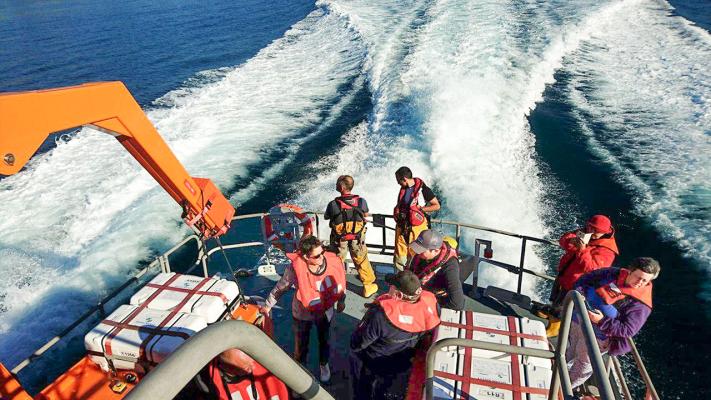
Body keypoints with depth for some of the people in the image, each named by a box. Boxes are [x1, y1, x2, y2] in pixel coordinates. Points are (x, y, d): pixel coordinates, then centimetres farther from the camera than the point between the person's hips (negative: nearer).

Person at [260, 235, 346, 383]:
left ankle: (324, 364, 58)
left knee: (324, 340, 27)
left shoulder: (332, 261, -28)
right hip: (303, 313, -2)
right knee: (301, 344, 21)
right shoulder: (295, 269, -33)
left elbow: (340, 280, -7)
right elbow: (280, 288, -15)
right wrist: (267, 305, -2)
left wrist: (341, 301, 6)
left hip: (325, 311, 2)